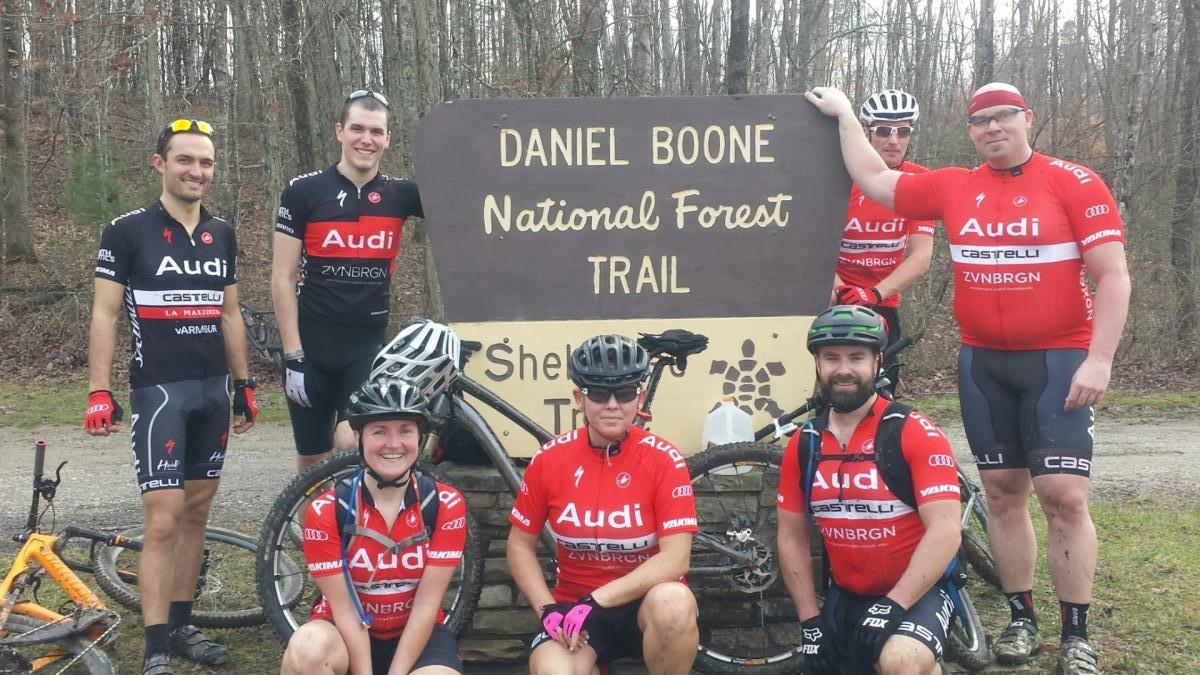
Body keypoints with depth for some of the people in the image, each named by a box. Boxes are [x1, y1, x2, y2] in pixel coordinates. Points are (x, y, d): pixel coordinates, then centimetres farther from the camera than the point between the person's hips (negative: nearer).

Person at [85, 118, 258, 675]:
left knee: (196, 511, 11)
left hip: (213, 390, 6)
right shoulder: (127, 231, -5)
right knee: (163, 521, -8)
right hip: (159, 390, -5)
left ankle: (181, 624, 23)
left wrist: (244, 384, 14)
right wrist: (99, 392, -12)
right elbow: (104, 315, -6)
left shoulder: (221, 235, 10)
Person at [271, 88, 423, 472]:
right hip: (312, 344, -1)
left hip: (370, 344, 1)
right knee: (313, 459, 9)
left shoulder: (400, 195, 4)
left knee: (353, 445, -15)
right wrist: (293, 355, -11)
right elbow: (282, 278, -5)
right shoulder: (304, 192, -3)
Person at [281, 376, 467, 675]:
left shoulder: (446, 504, -13)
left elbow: (426, 604, -13)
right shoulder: (326, 511, -15)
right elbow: (345, 610, -15)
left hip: (416, 635, 1)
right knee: (308, 650, -35)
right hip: (348, 634, 0)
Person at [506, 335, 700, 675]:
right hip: (573, 605, 0)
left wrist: (597, 602, -24)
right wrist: (548, 609, -10)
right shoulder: (549, 459, -5)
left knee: (674, 602, -36)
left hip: (644, 601, 0)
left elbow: (675, 558, -18)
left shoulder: (664, 460, -12)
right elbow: (521, 546, 4)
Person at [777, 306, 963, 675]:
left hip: (916, 593, -5)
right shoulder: (802, 445, 2)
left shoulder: (916, 433, -13)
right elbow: (791, 538, 7)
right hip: (846, 596, 6)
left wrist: (893, 606, -23)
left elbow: (945, 531, -19)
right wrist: (811, 621, 1)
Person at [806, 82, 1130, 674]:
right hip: (982, 363, 4)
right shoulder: (953, 188, 6)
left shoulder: (1075, 183, -5)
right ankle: (1021, 619, 20)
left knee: (1064, 496, -7)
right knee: (1002, 491, 9)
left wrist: (1099, 360, -15)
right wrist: (844, 114, 21)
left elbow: (1112, 275, -8)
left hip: (1057, 360, -4)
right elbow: (873, 181, 18)